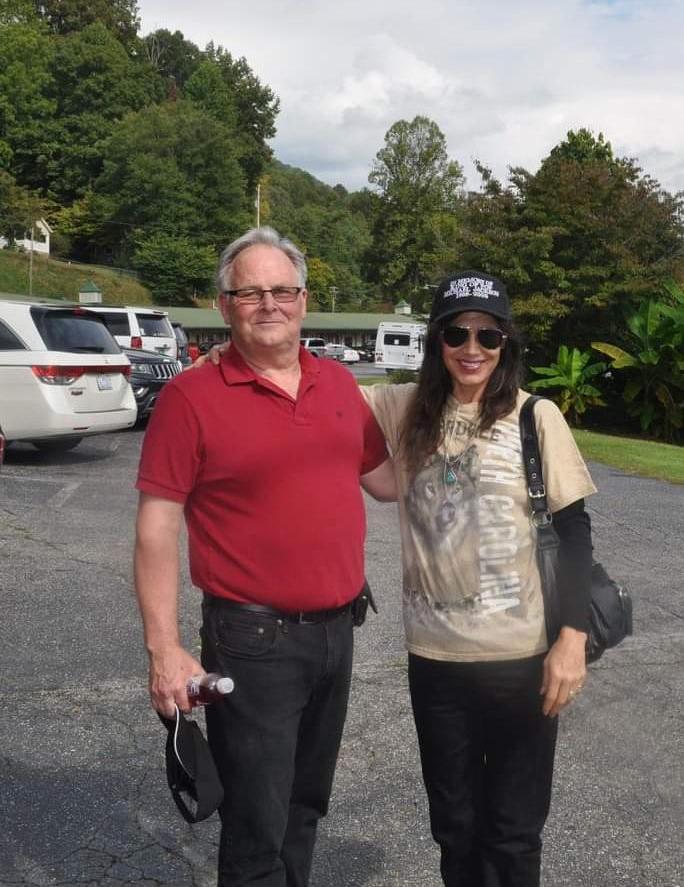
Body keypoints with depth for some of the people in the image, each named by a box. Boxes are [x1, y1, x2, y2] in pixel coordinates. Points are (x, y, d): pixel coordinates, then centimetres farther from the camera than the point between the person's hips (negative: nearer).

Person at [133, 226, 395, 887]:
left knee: (305, 808, 21)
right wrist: (163, 649, -14)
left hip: (336, 631, 6)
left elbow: (385, 479, 16)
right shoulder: (192, 396, -11)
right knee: (258, 832, 5)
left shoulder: (338, 383, 6)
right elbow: (157, 527, -11)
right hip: (255, 641, -5)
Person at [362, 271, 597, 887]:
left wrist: (573, 638, -11)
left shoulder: (536, 417, -7)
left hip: (521, 656, -3)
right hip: (434, 654, 3)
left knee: (512, 827, 13)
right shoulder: (404, 409, 2)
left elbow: (575, 531, -5)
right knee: (454, 822, 20)